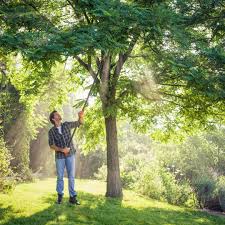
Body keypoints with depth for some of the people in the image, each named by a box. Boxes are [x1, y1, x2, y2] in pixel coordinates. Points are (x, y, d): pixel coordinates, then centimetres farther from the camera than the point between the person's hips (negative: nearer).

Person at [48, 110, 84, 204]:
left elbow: (80, 123, 6)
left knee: (71, 176, 0)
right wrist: (61, 150, -25)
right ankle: (60, 196, 24)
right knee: (60, 177, 8)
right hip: (59, 156, -1)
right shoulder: (51, 131, -4)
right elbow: (51, 145, -10)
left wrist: (81, 116, -17)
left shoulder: (67, 125, 1)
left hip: (70, 154, 1)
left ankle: (72, 197, 5)